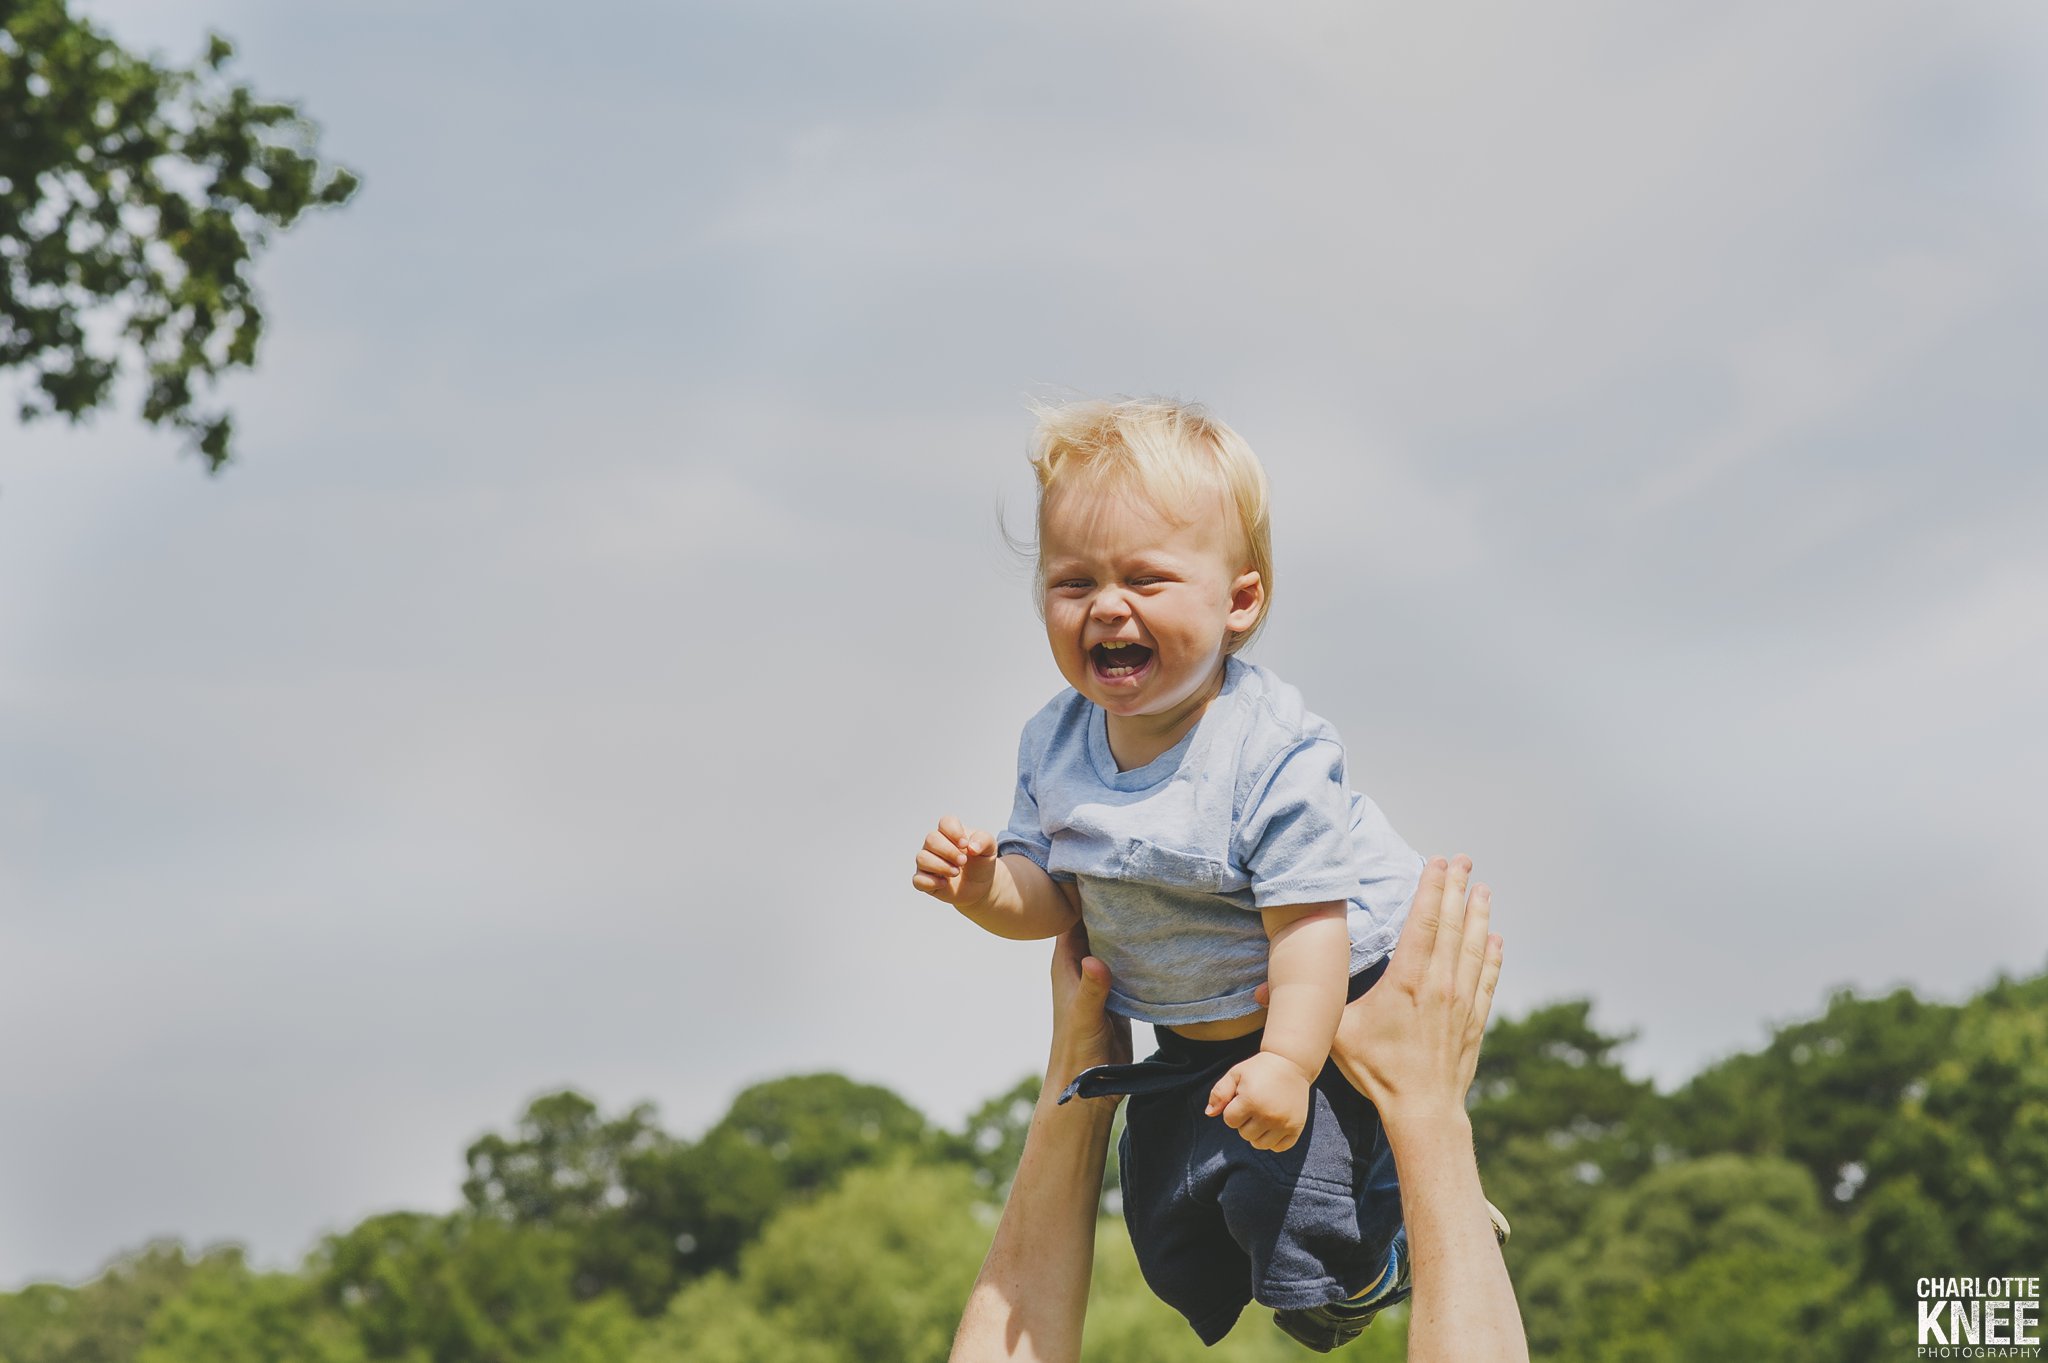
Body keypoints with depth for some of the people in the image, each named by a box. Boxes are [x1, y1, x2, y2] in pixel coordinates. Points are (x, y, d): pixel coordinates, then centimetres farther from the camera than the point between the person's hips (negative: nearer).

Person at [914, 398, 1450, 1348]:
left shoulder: (1272, 752, -27)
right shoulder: (1055, 745, -8)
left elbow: (1308, 919, -29)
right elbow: (1053, 897, -1)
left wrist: (1288, 1060, -41)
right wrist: (987, 888, -24)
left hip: (1321, 1014, -7)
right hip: (1191, 1040, 7)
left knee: (1282, 1194, -19)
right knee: (1170, 1237, 13)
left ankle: (1370, 1264, 15)